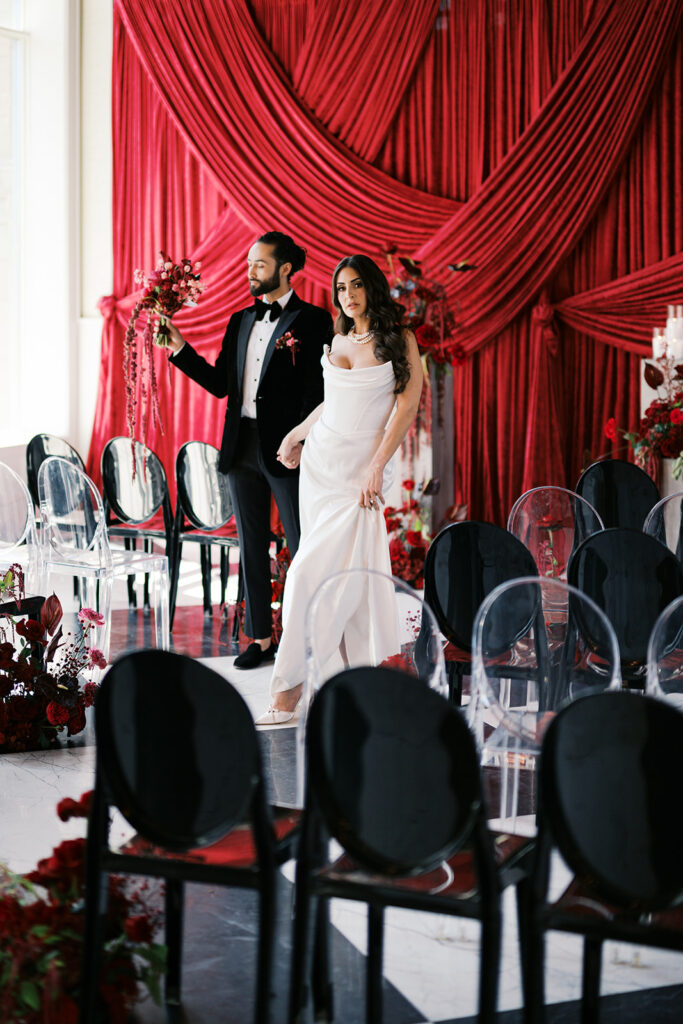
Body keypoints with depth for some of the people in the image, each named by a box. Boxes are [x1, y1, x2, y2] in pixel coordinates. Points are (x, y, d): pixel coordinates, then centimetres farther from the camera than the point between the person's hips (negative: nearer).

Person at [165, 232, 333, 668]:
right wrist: (180, 348, 3)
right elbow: (221, 384, 11)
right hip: (242, 447, 6)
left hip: (285, 450, -6)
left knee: (304, 548, -1)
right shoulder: (240, 321, 14)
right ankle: (261, 638, 20)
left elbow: (317, 389, -10)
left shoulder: (312, 320, -4)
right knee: (252, 547, 11)